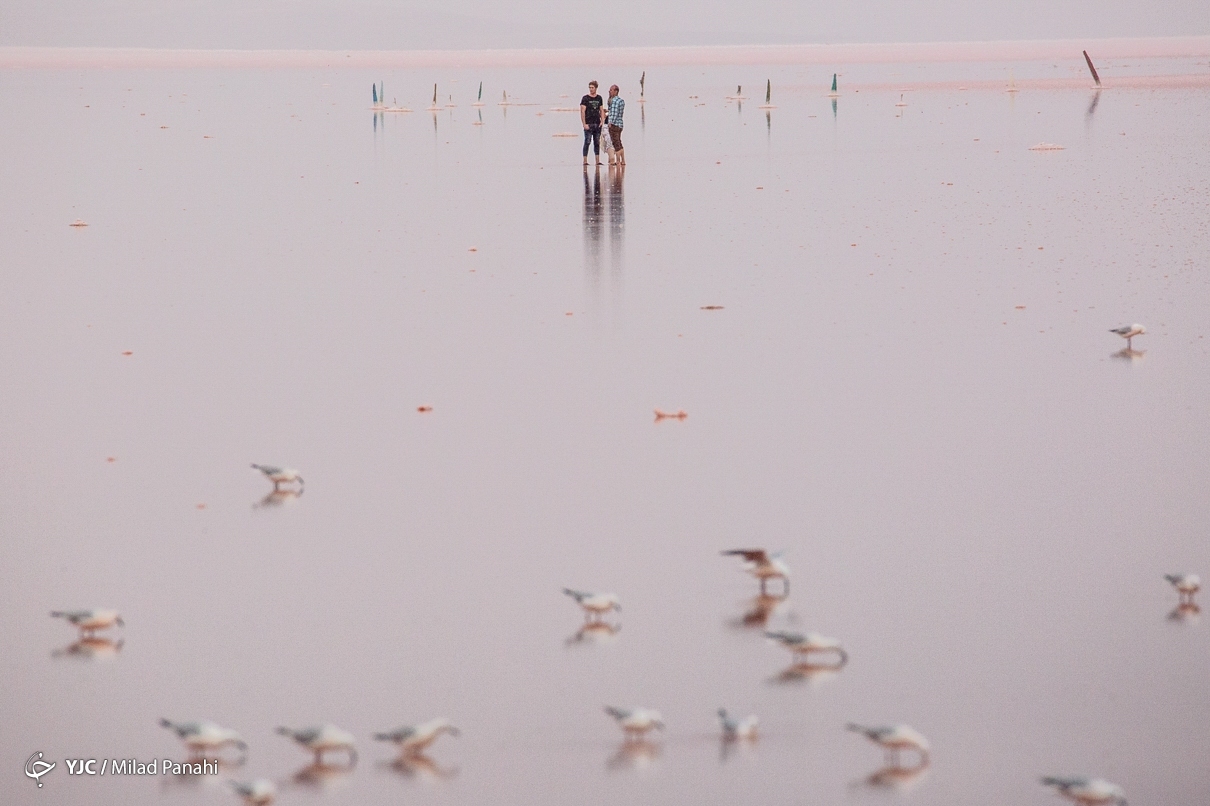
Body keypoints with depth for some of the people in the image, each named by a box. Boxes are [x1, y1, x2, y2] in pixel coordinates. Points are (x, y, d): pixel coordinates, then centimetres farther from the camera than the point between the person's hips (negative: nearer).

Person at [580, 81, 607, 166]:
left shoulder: (599, 98, 12)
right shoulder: (585, 98, -2)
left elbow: (601, 110, 16)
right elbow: (582, 111, -6)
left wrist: (602, 121, 3)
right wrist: (584, 124, -14)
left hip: (597, 124, 5)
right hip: (588, 124, -4)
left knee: (597, 143, 6)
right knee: (587, 142, -7)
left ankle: (597, 161, 9)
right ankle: (585, 161, -6)